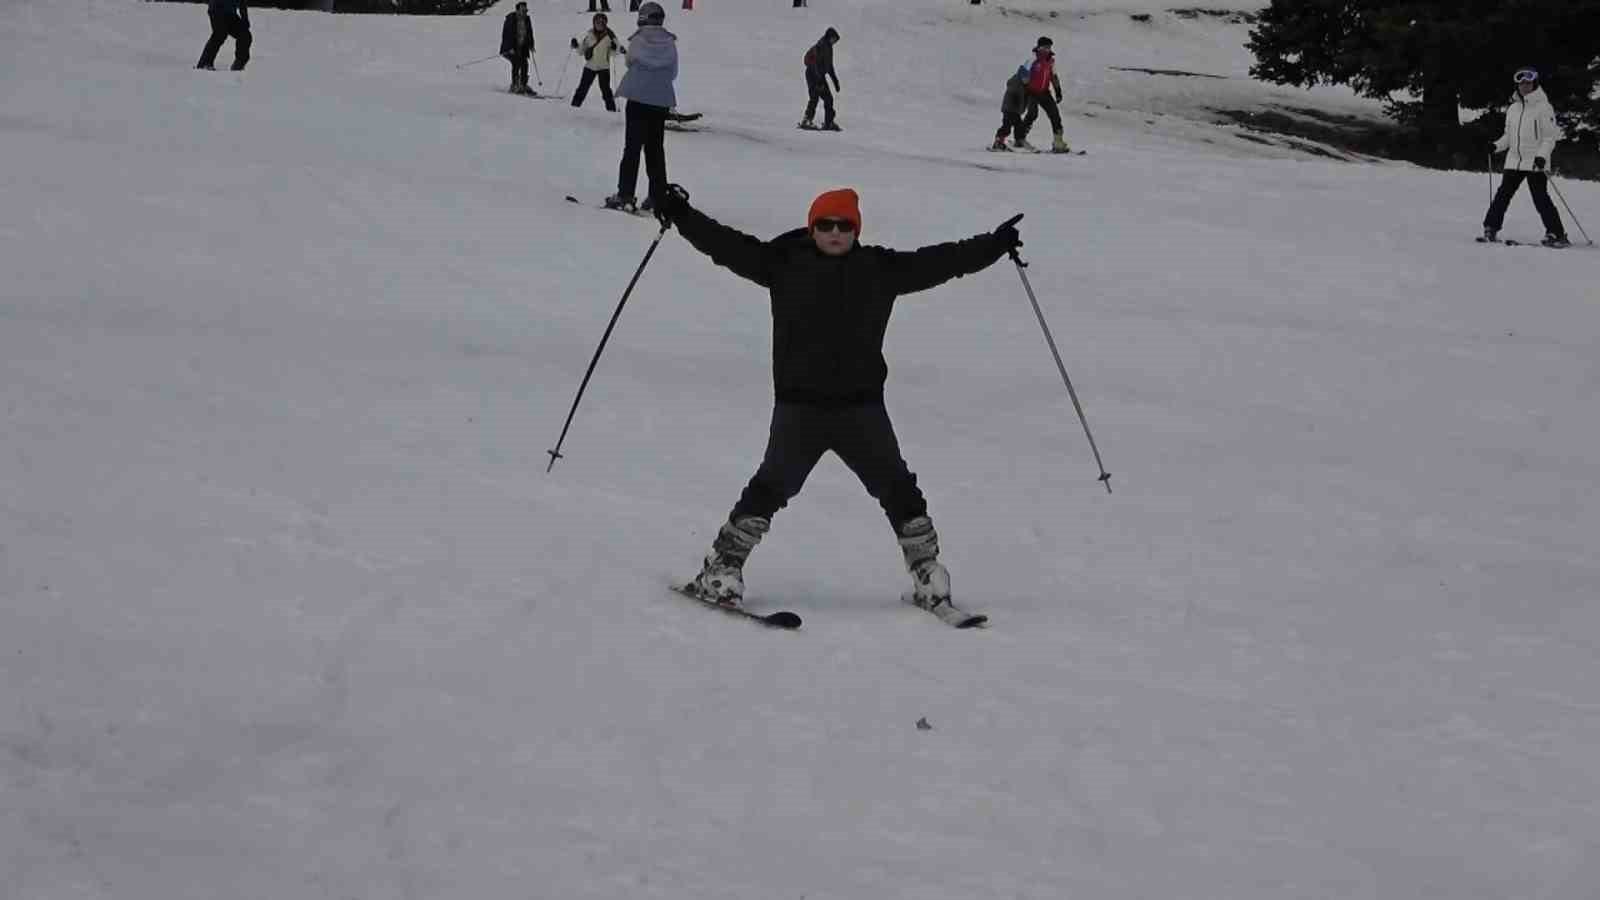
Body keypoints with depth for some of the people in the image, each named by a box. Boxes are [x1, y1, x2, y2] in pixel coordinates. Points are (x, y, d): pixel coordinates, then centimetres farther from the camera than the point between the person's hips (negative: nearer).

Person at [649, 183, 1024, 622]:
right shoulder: (784, 262, 1)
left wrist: (993, 245, 8)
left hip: (861, 405, 2)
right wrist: (683, 217, -12)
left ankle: (928, 576, 16)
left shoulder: (881, 269, 7)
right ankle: (721, 570, 2)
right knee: (773, 486, -7)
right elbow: (728, 246, -3)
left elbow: (938, 261, 10)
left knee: (897, 488, 5)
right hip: (799, 404, -2)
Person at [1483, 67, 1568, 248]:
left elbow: (1551, 136, -7)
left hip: (1536, 163, -6)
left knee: (1540, 198, -9)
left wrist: (1542, 155, -20)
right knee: (1503, 194, 1)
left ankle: (1556, 234, -5)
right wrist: (1497, 146, 2)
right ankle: (1491, 228, 8)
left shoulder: (1543, 107, -5)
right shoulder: (1513, 108, 13)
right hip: (1514, 160, 6)